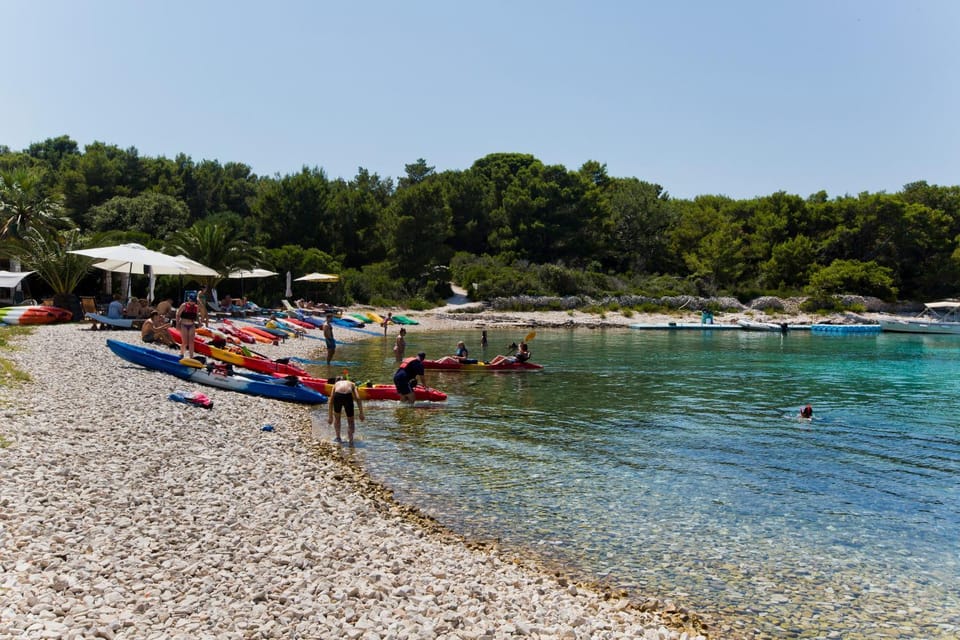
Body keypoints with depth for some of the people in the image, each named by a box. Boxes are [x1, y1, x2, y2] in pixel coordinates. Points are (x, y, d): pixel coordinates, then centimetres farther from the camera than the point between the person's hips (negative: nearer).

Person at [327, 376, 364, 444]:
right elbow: (358, 398, 18)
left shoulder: (336, 384, 37)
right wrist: (361, 413, 16)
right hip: (348, 396, 0)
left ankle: (338, 438, 32)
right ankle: (351, 440, 13)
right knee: (350, 420, 21)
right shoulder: (351, 384, 34)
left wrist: (330, 416, 43)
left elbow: (331, 402, 37)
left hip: (338, 396, 1)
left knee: (337, 417, 30)